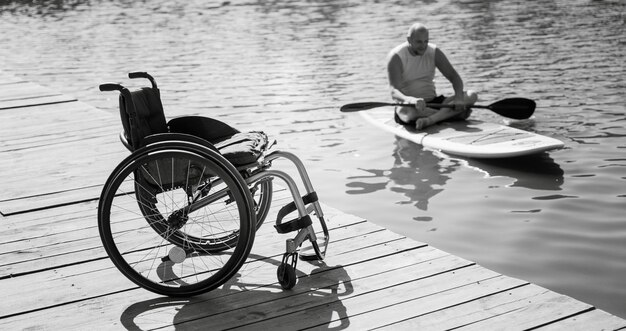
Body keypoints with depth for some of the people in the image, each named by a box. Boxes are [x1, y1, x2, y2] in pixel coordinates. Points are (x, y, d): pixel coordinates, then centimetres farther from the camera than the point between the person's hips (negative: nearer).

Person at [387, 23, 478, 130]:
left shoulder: (434, 52, 2)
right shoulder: (396, 57, -12)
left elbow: (454, 77, -2)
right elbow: (394, 92, -22)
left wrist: (459, 97, -24)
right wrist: (412, 100, -45)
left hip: (433, 102, 5)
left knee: (471, 96, -17)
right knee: (408, 111, -42)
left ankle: (429, 120, -35)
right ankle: (453, 114, -24)